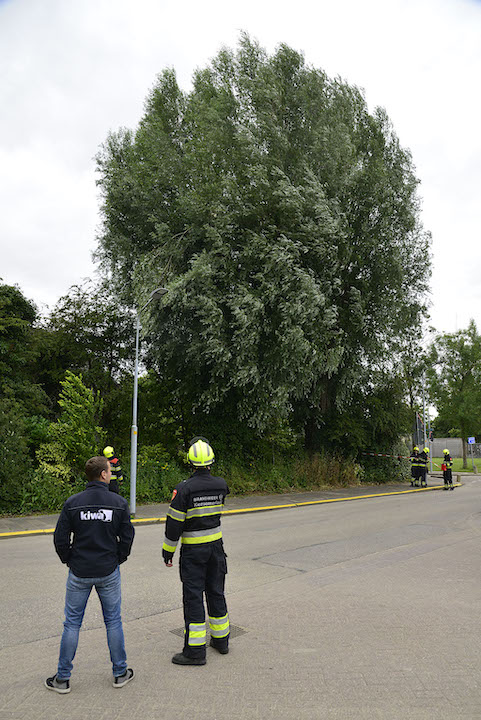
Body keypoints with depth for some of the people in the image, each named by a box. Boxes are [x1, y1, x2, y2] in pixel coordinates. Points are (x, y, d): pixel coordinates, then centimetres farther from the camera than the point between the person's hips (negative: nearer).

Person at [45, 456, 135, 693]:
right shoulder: (119, 503, -9)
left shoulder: (73, 503, -8)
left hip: (79, 573, 0)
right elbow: (127, 536, -5)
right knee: (113, 621, 13)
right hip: (109, 573, 0)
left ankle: (62, 678, 21)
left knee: (72, 623, 12)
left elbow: (60, 538, -5)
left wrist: (69, 561, 10)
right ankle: (120, 673, 23)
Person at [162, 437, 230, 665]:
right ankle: (221, 639, 29)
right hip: (216, 545, 5)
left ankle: (195, 651, 7)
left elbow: (174, 522, -15)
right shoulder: (221, 485, -4)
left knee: (193, 597, 2)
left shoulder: (184, 488, -18)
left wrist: (168, 551, -4)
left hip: (193, 550, -5)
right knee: (216, 592, 17)